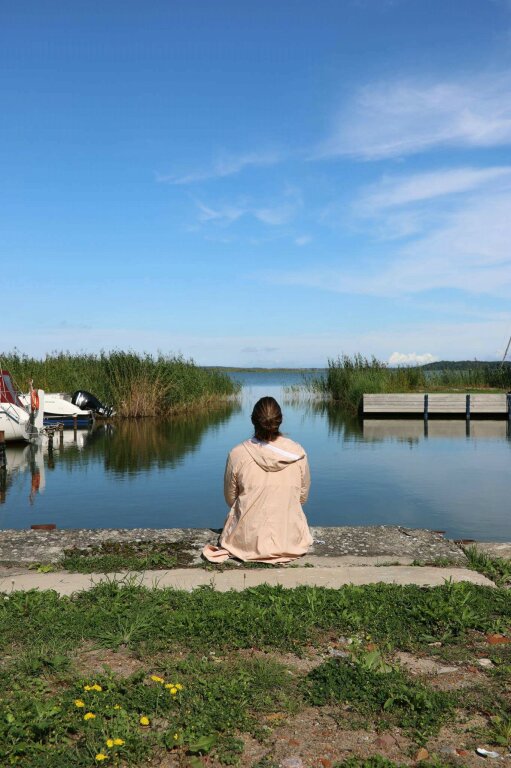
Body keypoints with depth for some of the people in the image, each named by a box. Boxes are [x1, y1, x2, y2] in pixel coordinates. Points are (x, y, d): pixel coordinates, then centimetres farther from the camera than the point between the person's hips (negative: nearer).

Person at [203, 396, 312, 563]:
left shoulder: (237, 454, -14)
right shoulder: (298, 453, -12)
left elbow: (230, 499, 1)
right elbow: (303, 497, 3)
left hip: (247, 542, -1)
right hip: (290, 541, 2)